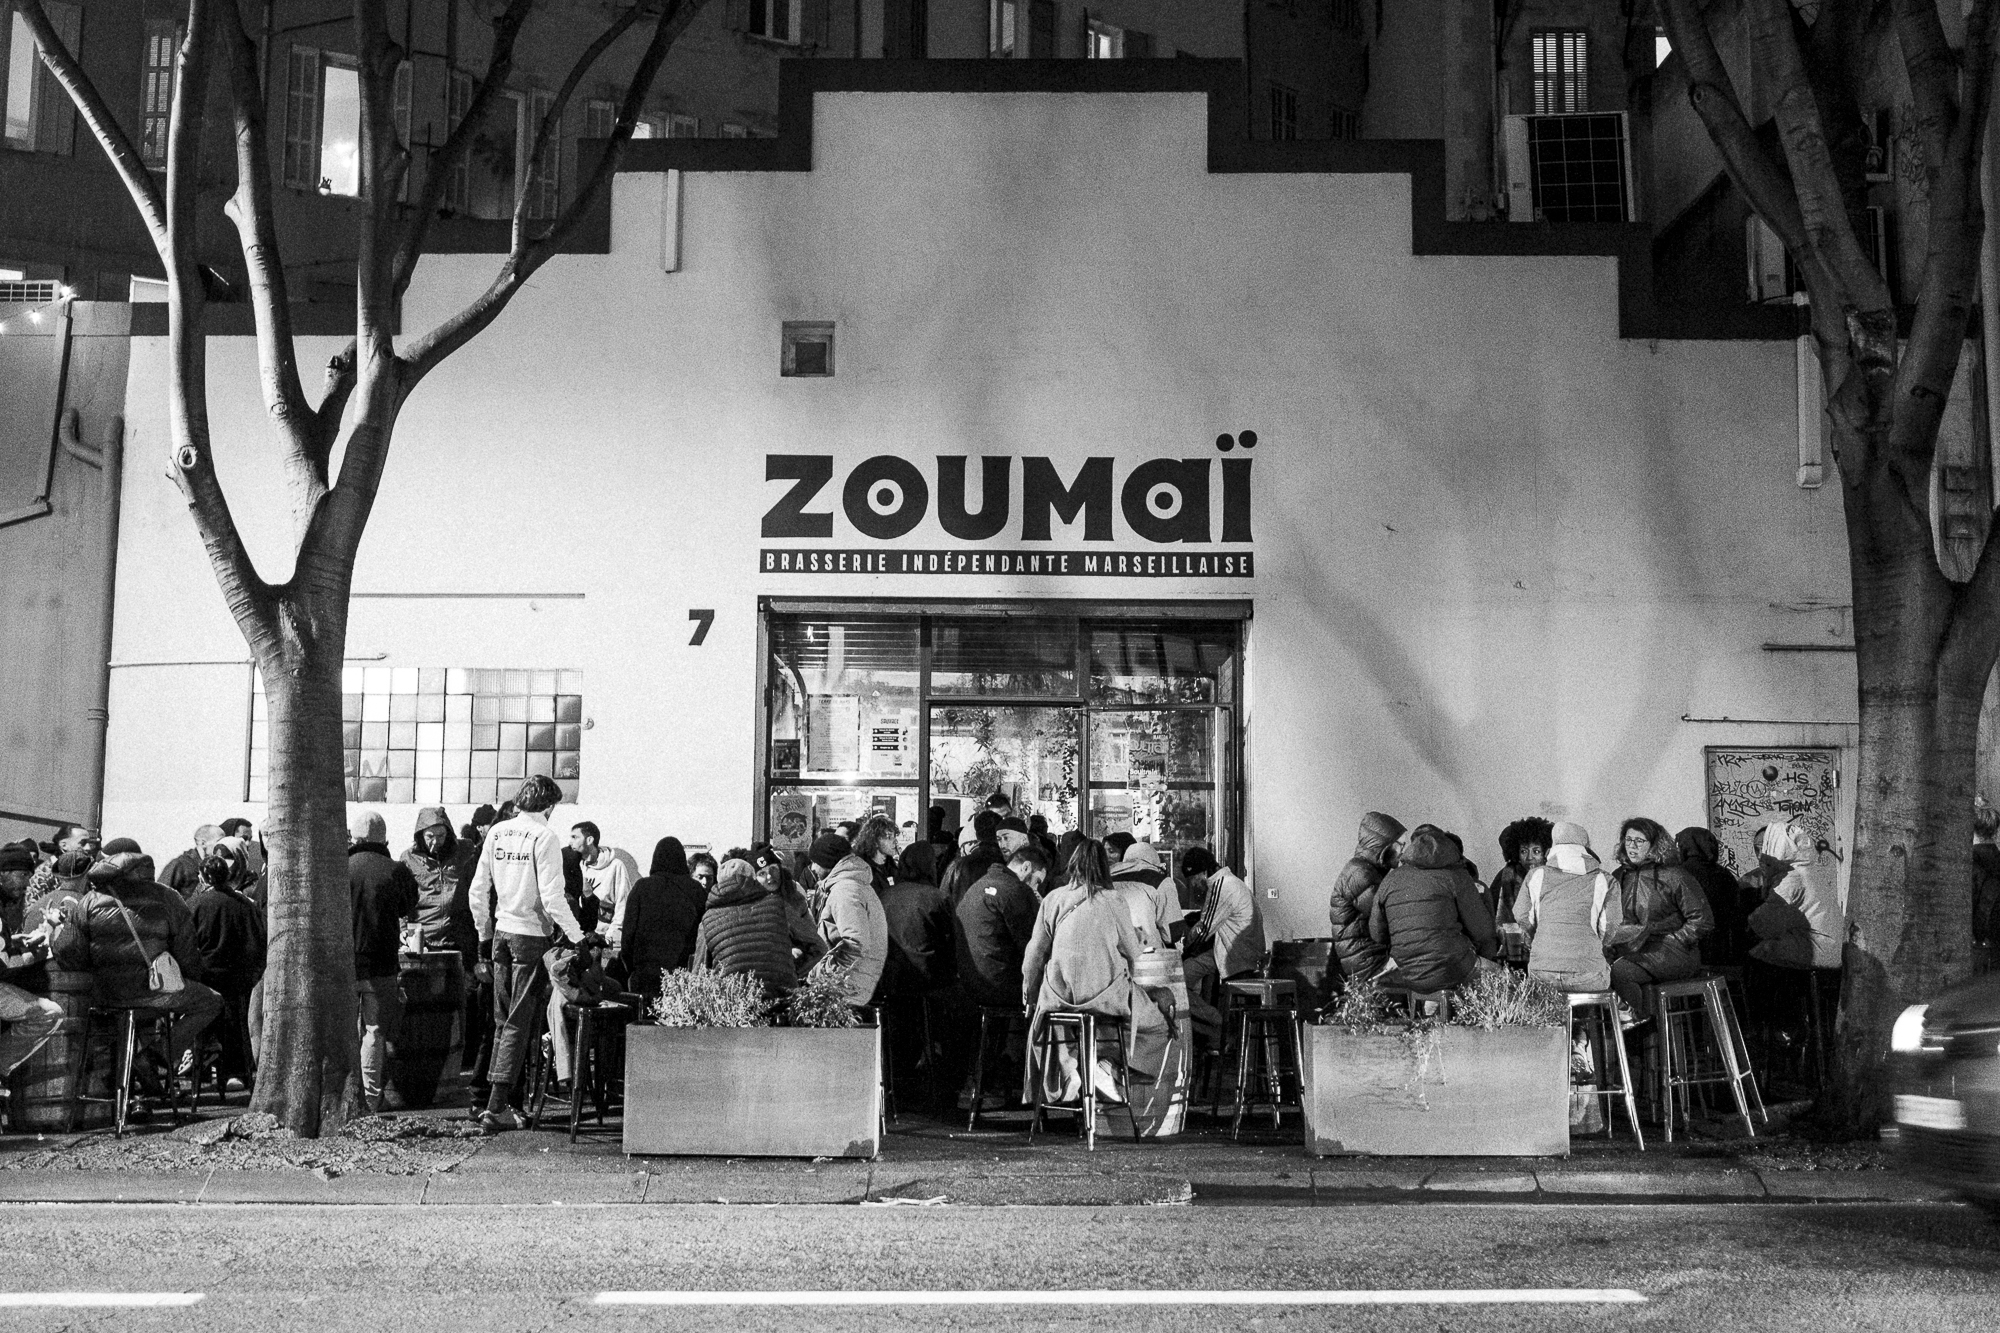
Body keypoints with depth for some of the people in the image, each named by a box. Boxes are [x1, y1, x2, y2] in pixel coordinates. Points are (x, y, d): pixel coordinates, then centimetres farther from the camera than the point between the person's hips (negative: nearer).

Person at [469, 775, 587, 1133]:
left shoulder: (497, 832, 5)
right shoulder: (544, 837, -13)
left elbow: (477, 890, 9)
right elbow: (551, 898, -17)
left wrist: (485, 934, 19)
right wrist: (576, 936, -7)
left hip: (501, 933, 6)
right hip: (532, 935, -6)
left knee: (503, 1021, 16)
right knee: (518, 1024, -1)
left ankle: (498, 1101, 19)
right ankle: (496, 1108, -4)